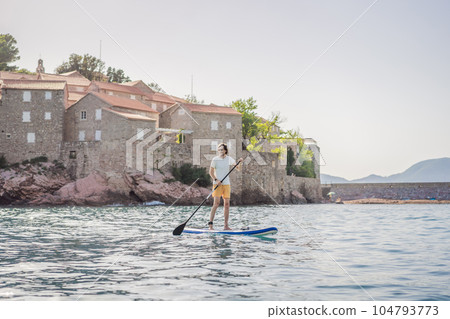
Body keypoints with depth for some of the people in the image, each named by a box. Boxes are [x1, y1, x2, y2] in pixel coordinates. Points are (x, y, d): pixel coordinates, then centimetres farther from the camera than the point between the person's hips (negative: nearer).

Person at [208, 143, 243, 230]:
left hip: (227, 184, 4)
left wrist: (240, 163, -12)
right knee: (216, 203, -16)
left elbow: (238, 169, 7)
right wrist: (216, 180, -16)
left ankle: (226, 225, 6)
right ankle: (210, 224, -15)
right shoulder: (215, 160, -3)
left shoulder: (229, 159, 7)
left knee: (227, 204, 2)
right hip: (217, 184, -4)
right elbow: (211, 172, -3)